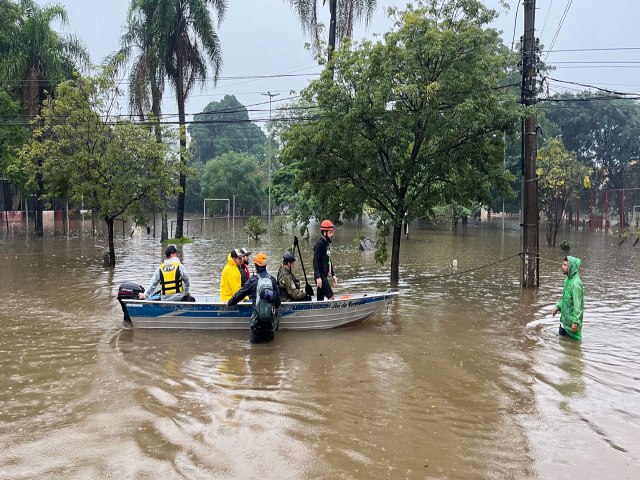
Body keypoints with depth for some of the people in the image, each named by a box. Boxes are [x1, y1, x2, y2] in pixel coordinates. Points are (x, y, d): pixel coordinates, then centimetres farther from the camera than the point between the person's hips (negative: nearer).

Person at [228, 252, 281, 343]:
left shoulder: (253, 280, -6)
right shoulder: (272, 280, 3)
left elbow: (240, 293, 4)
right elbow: (278, 298, 7)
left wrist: (230, 303, 19)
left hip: (258, 318, -3)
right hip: (270, 316, 3)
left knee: (255, 340, 11)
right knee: (269, 338, 17)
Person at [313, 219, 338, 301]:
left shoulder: (327, 244, 17)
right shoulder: (319, 244, -13)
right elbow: (315, 261, -20)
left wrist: (333, 275, 19)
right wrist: (318, 277, -26)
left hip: (324, 276, 9)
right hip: (320, 276, -9)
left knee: (320, 299, 11)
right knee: (331, 297, -13)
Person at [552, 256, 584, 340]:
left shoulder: (576, 283, -24)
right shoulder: (568, 280, 5)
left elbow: (578, 305, -25)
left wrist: (575, 322, -25)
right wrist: (558, 306, 9)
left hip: (571, 320, -9)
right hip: (564, 318, 9)